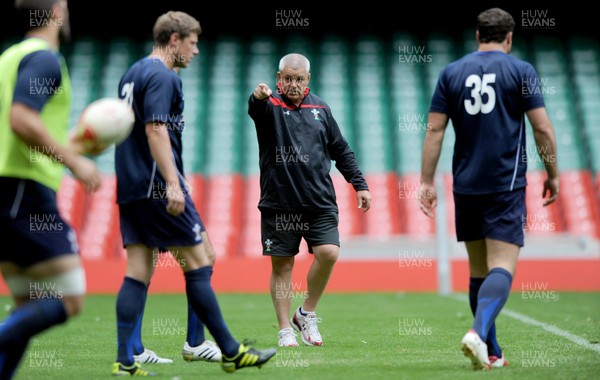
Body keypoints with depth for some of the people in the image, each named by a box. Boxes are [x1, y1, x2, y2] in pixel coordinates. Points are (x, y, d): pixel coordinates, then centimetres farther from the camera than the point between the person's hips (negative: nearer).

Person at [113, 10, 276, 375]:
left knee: (138, 273, 5)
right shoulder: (162, 76, -10)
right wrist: (173, 184, -25)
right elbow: (155, 129, -21)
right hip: (157, 188, -9)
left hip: (130, 188, 9)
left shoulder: (132, 74, 19)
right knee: (198, 265, -3)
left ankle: (125, 360, -1)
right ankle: (231, 352, 2)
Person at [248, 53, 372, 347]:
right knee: (281, 266, 1)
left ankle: (306, 313, 7)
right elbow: (256, 109, -24)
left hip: (320, 201, 2)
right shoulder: (270, 106, 1)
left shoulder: (320, 109, 13)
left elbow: (341, 150, 20)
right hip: (278, 203, -2)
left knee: (328, 253, -13)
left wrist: (359, 184, 14)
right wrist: (259, 97, -48)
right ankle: (285, 330, 12)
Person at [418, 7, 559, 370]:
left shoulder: (451, 72, 7)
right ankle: (478, 333, -31)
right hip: (506, 185, -3)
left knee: (478, 269, 12)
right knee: (502, 266, -8)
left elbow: (434, 130, 3)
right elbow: (543, 127, -5)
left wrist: (427, 182, 5)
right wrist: (553, 174, 6)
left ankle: (491, 353, 17)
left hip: (466, 186, 4)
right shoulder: (521, 71, -1)